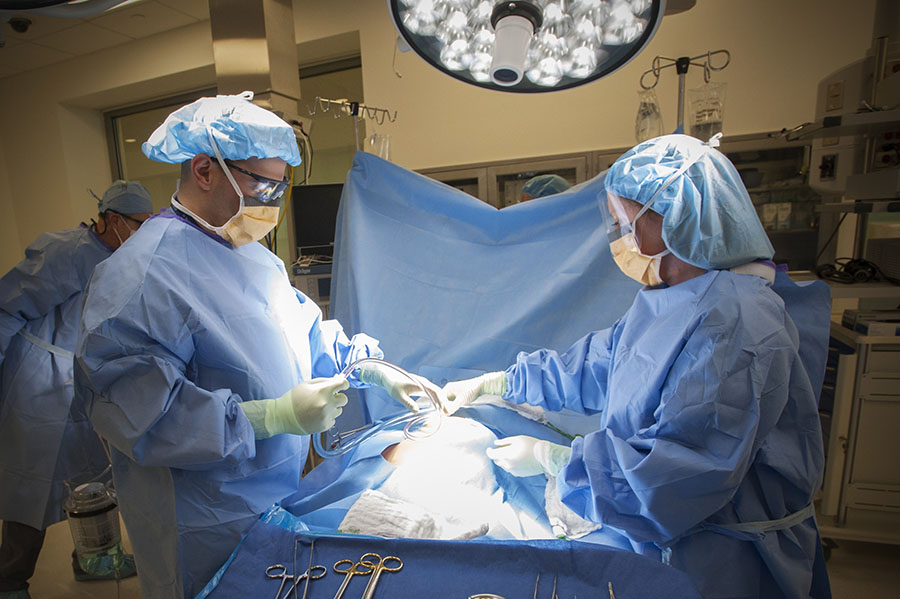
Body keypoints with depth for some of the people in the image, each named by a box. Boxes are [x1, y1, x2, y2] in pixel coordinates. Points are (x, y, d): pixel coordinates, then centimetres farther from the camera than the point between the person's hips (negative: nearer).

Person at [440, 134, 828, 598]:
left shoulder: (734, 325, -27)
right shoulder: (664, 302, 3)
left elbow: (682, 467, -29)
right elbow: (595, 365, 10)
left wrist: (548, 458, -20)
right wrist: (489, 384, 10)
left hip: (716, 555, -7)